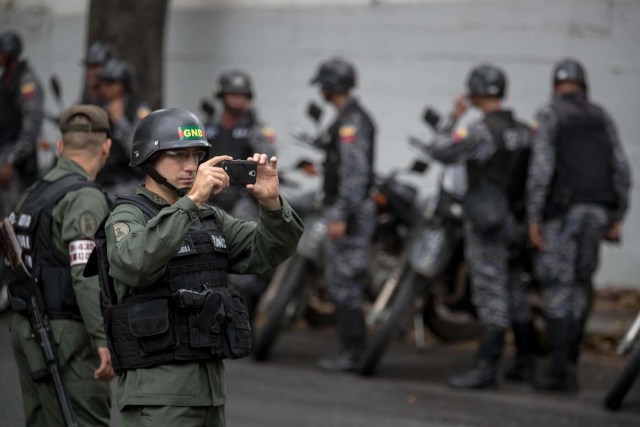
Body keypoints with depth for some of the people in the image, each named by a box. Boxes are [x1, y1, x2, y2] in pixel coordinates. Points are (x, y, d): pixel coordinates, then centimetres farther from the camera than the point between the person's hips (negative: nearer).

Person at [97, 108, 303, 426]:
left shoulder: (209, 218, 15)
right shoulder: (127, 218, -7)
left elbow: (270, 251, 7)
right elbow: (136, 263, -30)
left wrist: (272, 202, -12)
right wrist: (192, 200, -32)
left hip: (210, 386, 8)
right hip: (157, 395, -8)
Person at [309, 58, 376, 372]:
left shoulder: (352, 122, -16)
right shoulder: (345, 119, 16)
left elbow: (355, 173, -23)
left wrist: (341, 216, -25)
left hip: (348, 212, -11)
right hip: (342, 210, 11)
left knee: (345, 282, -9)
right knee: (338, 281, 13)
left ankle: (351, 352, -7)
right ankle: (349, 347, 17)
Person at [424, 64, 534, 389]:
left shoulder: (480, 132, -17)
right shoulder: (525, 132, 7)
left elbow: (439, 151, -16)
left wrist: (453, 117, -4)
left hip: (485, 223, -8)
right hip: (515, 223, 8)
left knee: (491, 295, -7)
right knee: (514, 292, 16)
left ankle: (485, 368, -7)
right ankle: (525, 361, 25)